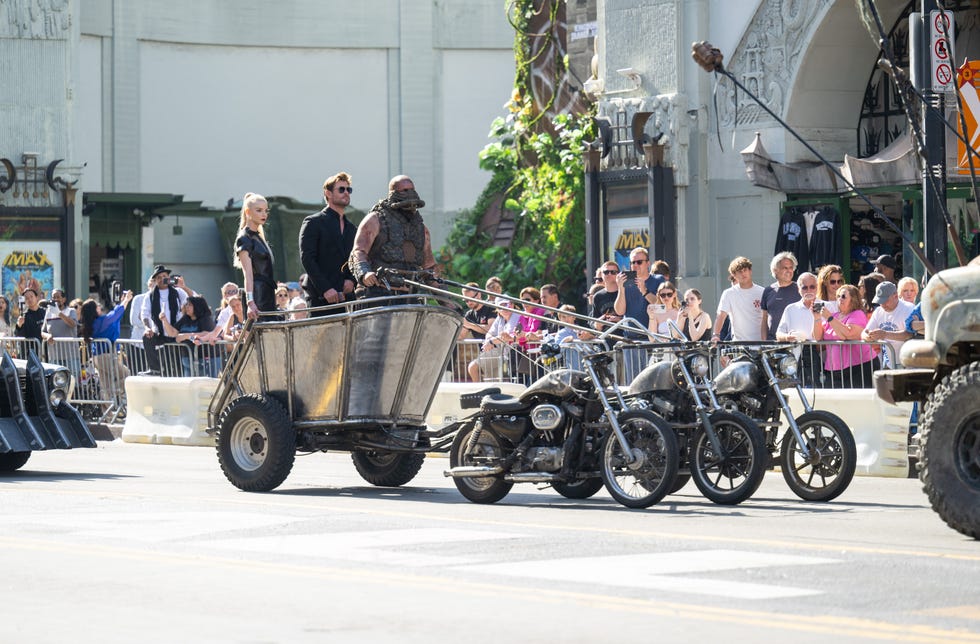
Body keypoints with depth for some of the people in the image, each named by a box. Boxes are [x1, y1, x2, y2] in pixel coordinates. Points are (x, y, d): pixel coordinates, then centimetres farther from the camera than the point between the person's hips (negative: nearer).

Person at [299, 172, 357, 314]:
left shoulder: (352, 228, 21)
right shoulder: (313, 222, 3)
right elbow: (306, 259, -6)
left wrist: (352, 280, -3)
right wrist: (325, 289, -15)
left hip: (347, 297, 5)